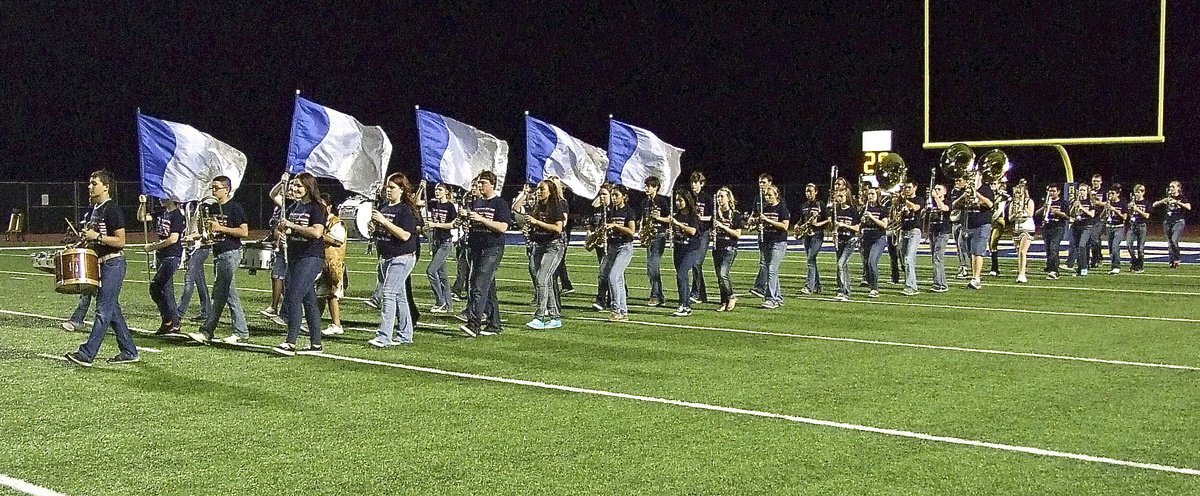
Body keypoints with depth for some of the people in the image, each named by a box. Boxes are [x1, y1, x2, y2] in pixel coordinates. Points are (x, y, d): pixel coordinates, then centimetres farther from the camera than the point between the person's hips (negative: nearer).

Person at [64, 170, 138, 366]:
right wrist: (85, 239, 9)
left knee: (103, 309, -8)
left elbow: (120, 241, -17)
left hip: (113, 263, -10)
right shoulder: (93, 209, 15)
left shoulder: (112, 210, -13)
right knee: (112, 309, 10)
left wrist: (96, 237, -19)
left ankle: (87, 354, -9)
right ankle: (129, 351, 15)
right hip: (101, 263, 10)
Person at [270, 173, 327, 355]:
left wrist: (292, 226, -18)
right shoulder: (294, 207, 15)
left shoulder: (317, 208, -8)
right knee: (308, 301, 9)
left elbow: (317, 232, -22)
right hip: (294, 258, 8)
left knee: (293, 297, -14)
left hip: (311, 258, -8)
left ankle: (290, 343, -12)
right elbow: (282, 228, 22)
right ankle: (316, 344, 13)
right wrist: (281, 228, -2)